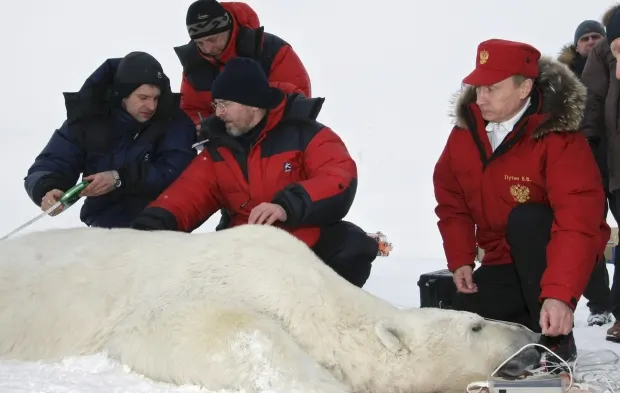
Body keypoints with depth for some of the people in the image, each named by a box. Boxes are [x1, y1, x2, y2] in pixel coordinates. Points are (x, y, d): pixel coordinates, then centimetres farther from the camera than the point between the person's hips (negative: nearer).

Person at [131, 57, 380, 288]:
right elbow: (187, 196, 4)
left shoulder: (304, 133, -6)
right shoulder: (218, 149, 10)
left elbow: (342, 178, -20)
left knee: (352, 248, -33)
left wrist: (289, 206, -35)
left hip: (310, 242, -4)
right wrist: (151, 226, -17)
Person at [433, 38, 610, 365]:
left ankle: (556, 338, -25)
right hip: (503, 261, 5)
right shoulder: (464, 133, -5)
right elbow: (452, 203, 6)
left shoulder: (559, 138, -24)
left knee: (525, 218, -35)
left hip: (550, 256, -5)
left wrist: (560, 293, -46)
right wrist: (460, 260, -7)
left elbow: (578, 222, -34)